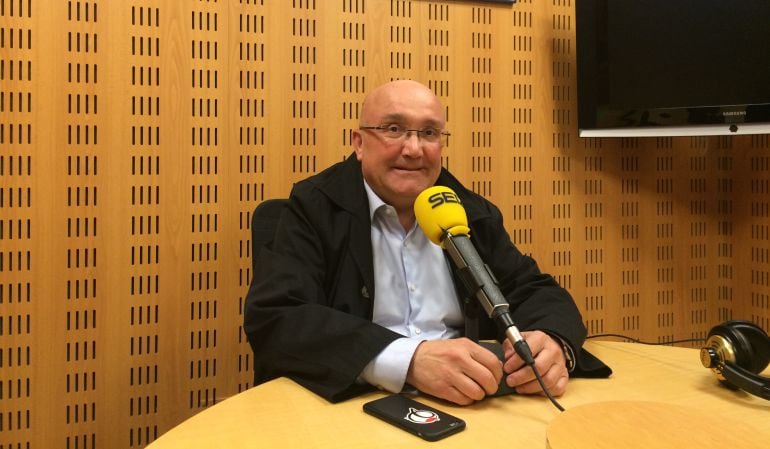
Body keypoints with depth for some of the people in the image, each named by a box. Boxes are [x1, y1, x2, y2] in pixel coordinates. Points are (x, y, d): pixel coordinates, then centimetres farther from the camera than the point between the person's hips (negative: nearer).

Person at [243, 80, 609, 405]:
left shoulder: (472, 213, 7)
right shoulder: (314, 208, -5)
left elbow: (534, 290, 8)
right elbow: (273, 319, -16)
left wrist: (552, 341, -17)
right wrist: (407, 360, -28)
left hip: (469, 405, 5)